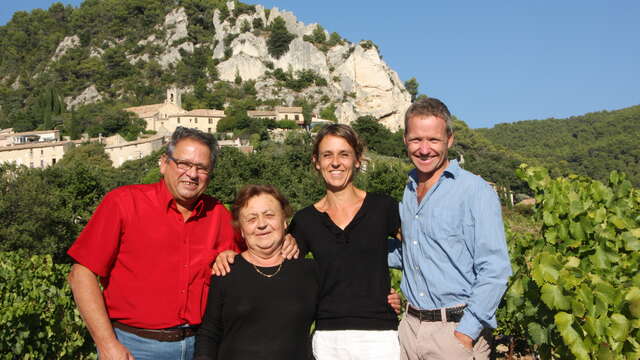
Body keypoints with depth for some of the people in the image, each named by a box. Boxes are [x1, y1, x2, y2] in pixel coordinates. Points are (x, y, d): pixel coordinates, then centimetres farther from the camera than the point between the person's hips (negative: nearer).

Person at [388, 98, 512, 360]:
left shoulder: (476, 191, -11)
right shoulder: (409, 193, 9)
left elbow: (495, 271, -15)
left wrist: (465, 334, -18)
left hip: (457, 329, -6)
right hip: (410, 325, 6)